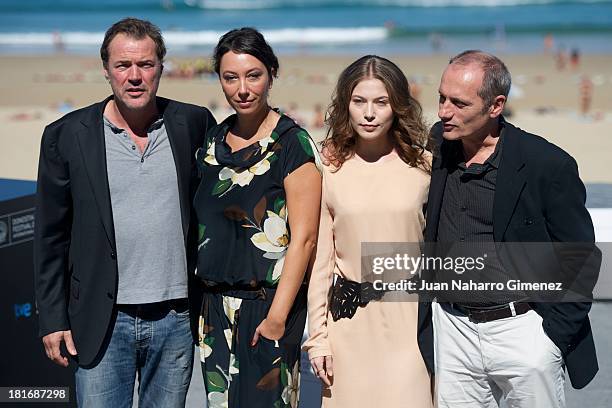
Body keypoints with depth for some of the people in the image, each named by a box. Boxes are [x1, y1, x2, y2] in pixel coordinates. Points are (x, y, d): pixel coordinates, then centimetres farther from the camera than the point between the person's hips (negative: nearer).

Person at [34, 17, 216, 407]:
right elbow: (51, 235, 2)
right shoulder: (66, 135, -2)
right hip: (103, 322, -1)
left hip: (176, 318, 2)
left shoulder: (194, 124, 1)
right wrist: (53, 319, 0)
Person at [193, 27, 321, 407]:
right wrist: (197, 298, 8)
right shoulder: (213, 141, 8)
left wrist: (277, 316, -18)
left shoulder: (292, 143, -11)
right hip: (216, 304, 6)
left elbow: (303, 238, -14)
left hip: (269, 303, -6)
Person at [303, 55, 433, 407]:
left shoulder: (423, 167, 2)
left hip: (409, 318, 0)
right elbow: (320, 259, 4)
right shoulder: (329, 170, 1)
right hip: (349, 320, 1)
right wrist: (317, 336, 2)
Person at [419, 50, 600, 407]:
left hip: (522, 330, -4)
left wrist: (554, 332, -8)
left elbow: (579, 256, -6)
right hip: (451, 328, 4)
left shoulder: (548, 165, -12)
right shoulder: (436, 146, 1)